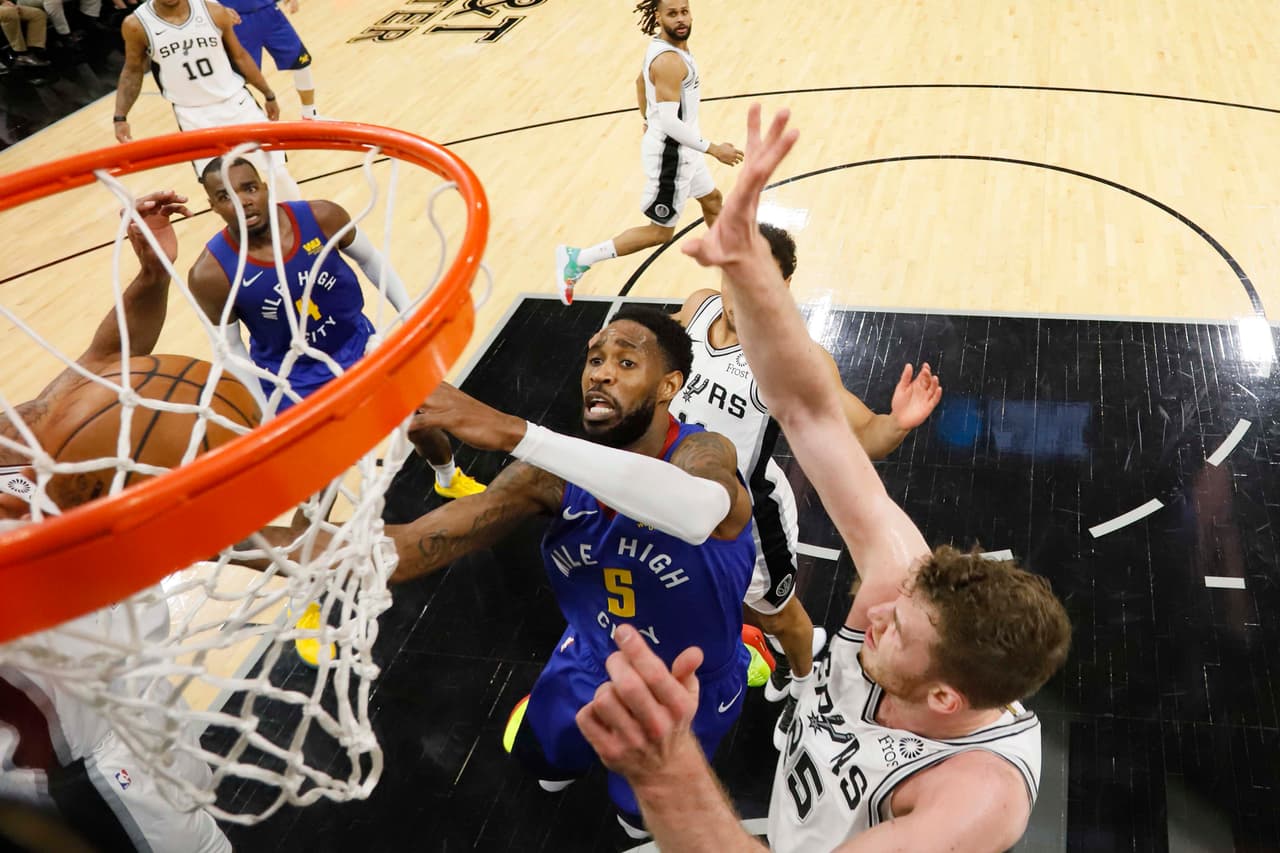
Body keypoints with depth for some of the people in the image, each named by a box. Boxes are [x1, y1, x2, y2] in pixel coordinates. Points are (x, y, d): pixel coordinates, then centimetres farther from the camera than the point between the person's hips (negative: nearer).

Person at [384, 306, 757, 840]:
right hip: (594, 659, 4)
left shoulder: (703, 454, -36)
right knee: (547, 765, 24)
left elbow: (699, 513, -64)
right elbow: (409, 549, -29)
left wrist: (514, 433, -67)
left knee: (640, 818, 17)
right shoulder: (555, 475, -24)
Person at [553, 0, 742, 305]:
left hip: (681, 149, 10)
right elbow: (670, 123, -31)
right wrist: (715, 150, -24)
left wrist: (649, 120, 32)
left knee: (711, 199, 27)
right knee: (660, 232, 1)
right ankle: (576, 260, 3)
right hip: (670, 154, -10)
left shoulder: (663, 47, 3)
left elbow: (641, 81, 21)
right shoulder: (669, 61, -28)